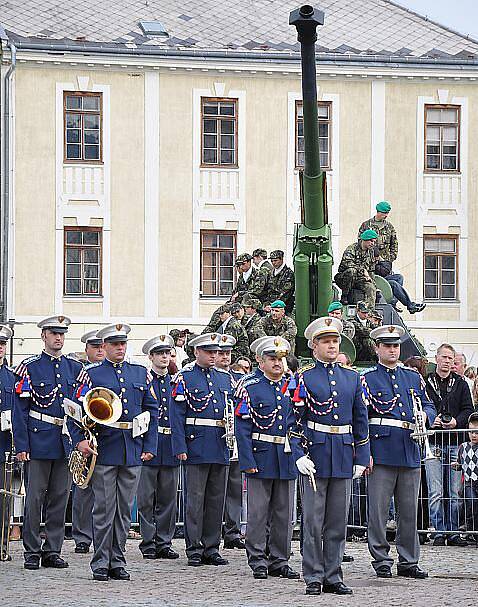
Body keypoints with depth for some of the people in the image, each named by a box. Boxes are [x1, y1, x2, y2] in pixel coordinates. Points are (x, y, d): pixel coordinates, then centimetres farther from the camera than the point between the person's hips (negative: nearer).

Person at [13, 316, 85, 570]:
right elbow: (20, 410, -3)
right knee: (35, 497, -3)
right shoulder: (29, 368, 0)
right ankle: (32, 552, 2)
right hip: (39, 441, -4)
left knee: (60, 497, 6)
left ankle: (53, 550, 12)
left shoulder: (75, 368, 11)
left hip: (67, 443, 4)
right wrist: (21, 445, -10)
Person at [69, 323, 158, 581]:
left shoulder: (141, 373, 12)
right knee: (104, 508, -4)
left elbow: (152, 411, 14)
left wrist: (149, 446, 6)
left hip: (133, 451, 4)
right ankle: (101, 562, 2)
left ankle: (117, 561, 13)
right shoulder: (92, 373, 2)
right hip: (104, 451, -4)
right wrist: (80, 440, -16)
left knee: (124, 509, 7)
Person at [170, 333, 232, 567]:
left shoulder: (225, 378, 15)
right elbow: (177, 415, -7)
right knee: (195, 498, -3)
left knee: (217, 498, 8)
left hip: (221, 447, 5)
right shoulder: (185, 377, -2)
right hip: (196, 446, -5)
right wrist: (180, 448, -15)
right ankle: (194, 549, 1)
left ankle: (211, 548, 14)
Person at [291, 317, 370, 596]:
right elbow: (296, 420, -4)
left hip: (344, 457, 4)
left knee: (338, 520, 7)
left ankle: (333, 576, 13)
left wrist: (361, 457, 8)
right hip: (315, 455, -4)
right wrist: (300, 455, -13)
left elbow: (361, 421, 13)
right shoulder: (304, 378, -1)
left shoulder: (352, 378, 11)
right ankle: (314, 578, 4)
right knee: (313, 519, -1)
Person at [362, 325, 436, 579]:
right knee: (379, 509, -3)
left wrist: (425, 415, -6)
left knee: (409, 510, 8)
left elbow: (429, 405, 20)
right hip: (381, 451, -4)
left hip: (410, 452, 5)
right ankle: (381, 560, 4)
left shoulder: (414, 377, 17)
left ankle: (409, 561, 14)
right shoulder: (368, 379, 3)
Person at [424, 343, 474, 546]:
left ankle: (453, 532, 10)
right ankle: (439, 532, 1)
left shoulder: (460, 383, 11)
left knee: (454, 492, 4)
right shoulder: (425, 382, 5)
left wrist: (457, 421, -11)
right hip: (433, 443, -2)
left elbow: (468, 409, 7)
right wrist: (430, 420, -14)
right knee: (435, 493, -4)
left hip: (455, 442, 2)